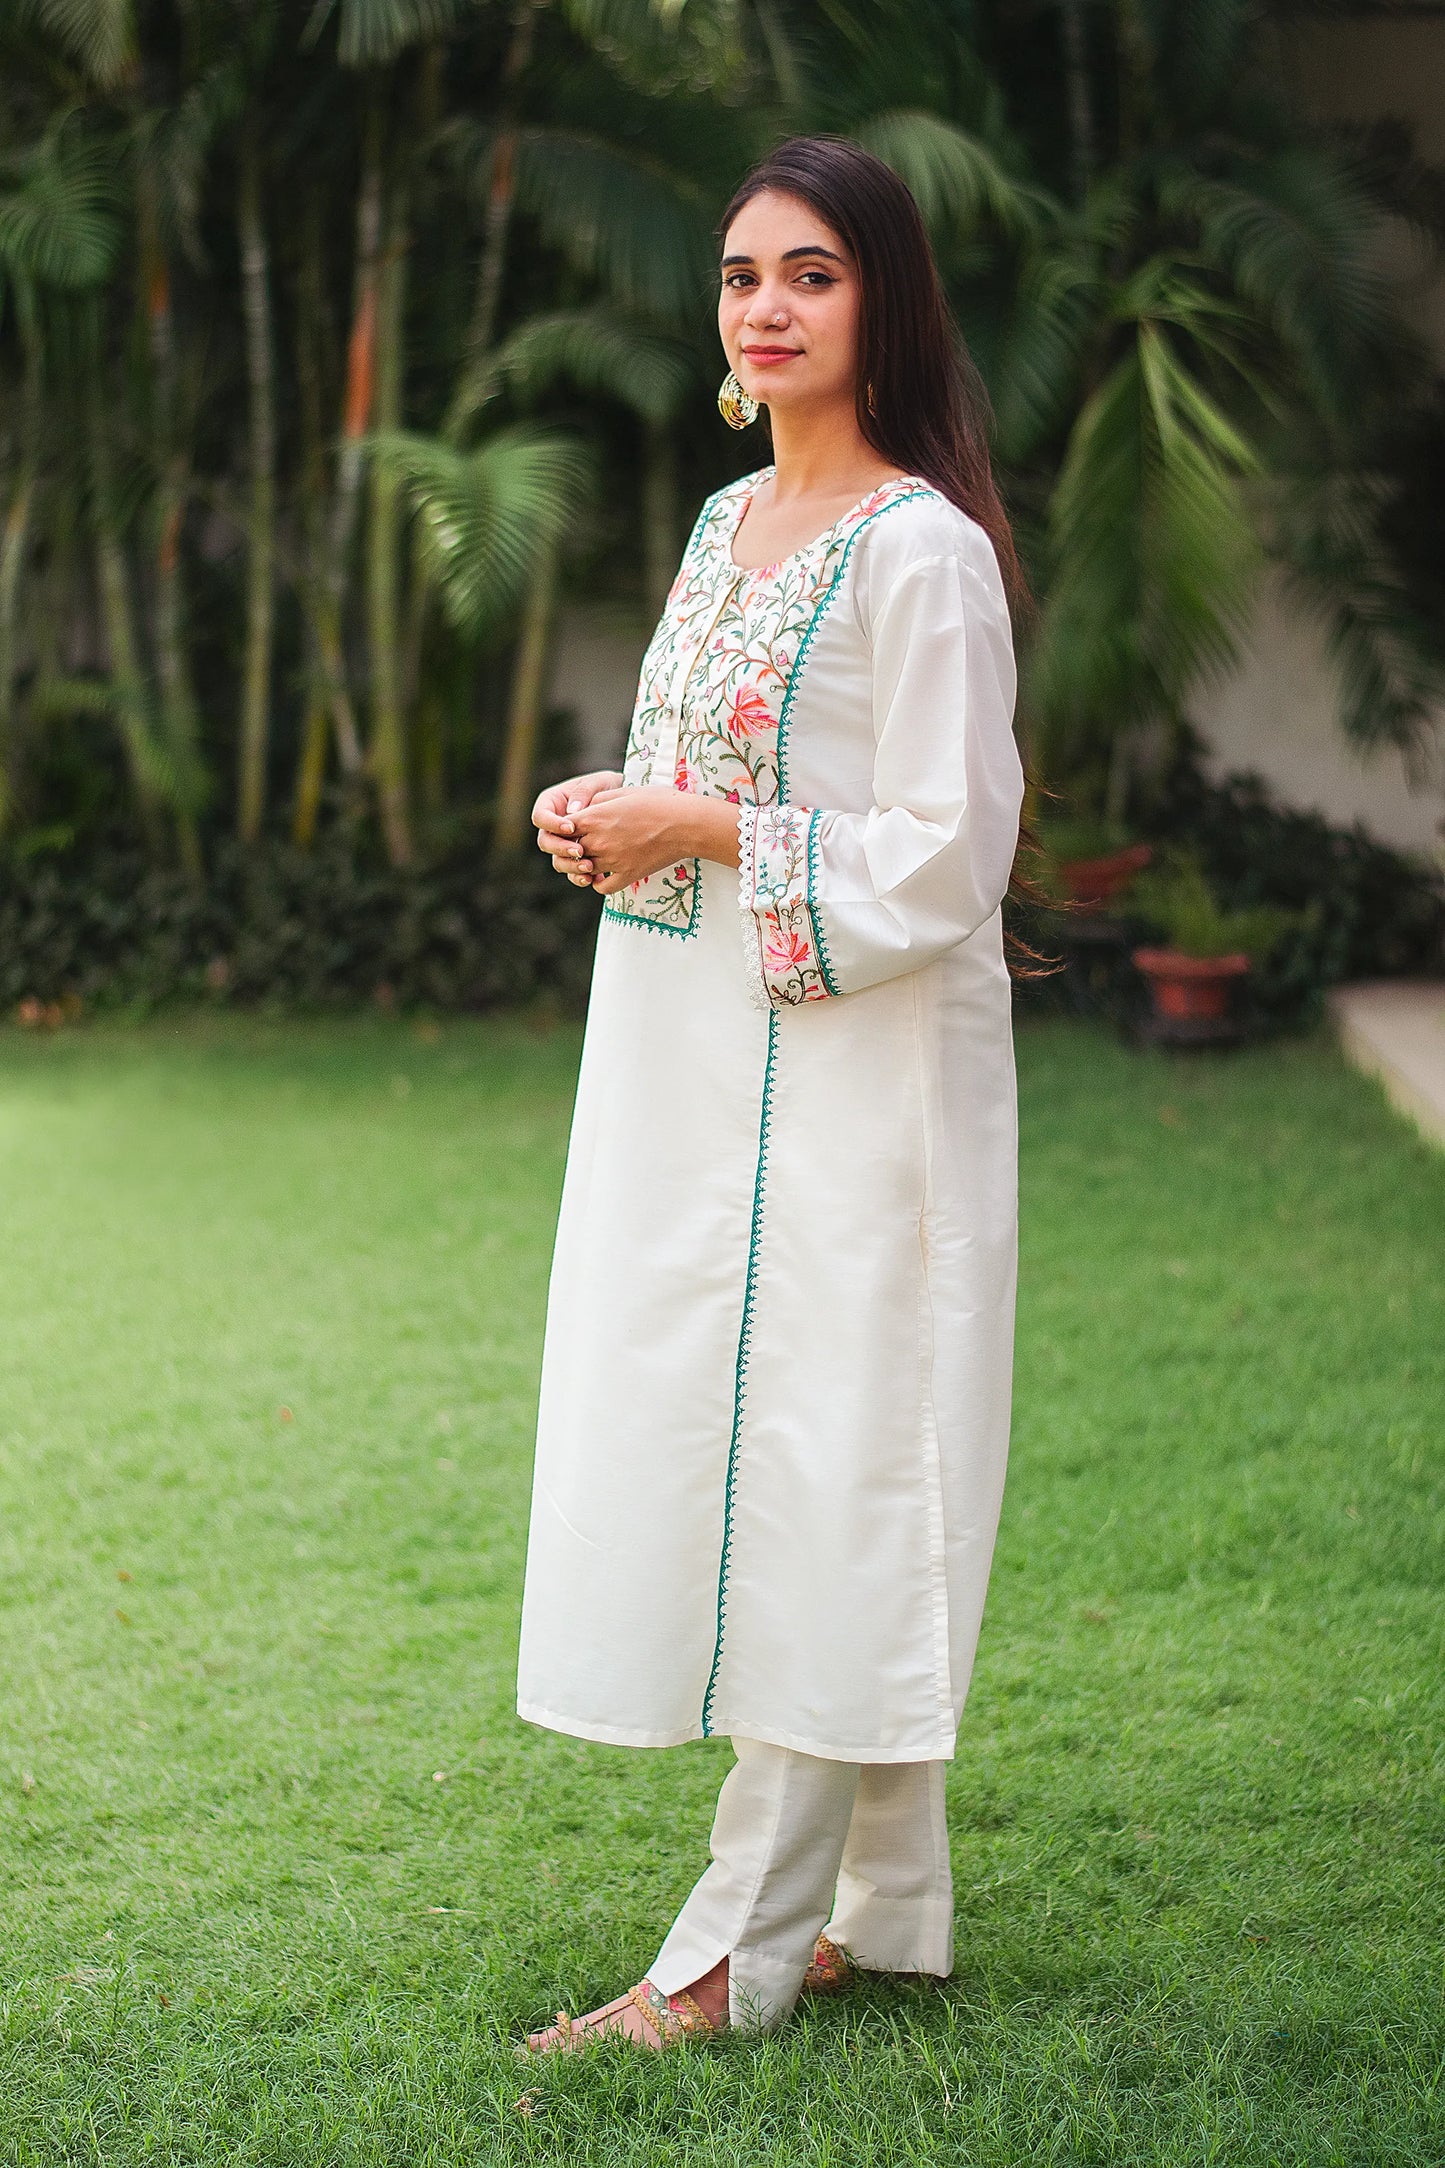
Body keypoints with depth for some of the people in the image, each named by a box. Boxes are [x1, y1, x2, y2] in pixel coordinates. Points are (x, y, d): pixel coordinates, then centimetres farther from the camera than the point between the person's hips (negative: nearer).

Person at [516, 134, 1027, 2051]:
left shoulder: (923, 552, -12)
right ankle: (886, 1906, 22)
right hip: (698, 1075, 9)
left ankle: (744, 1949, 3)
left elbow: (939, 866, -16)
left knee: (817, 1480, -4)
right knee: (743, 1470, 11)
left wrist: (695, 837, -15)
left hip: (849, 1082, -9)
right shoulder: (730, 525, 14)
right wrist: (612, 813, 3)